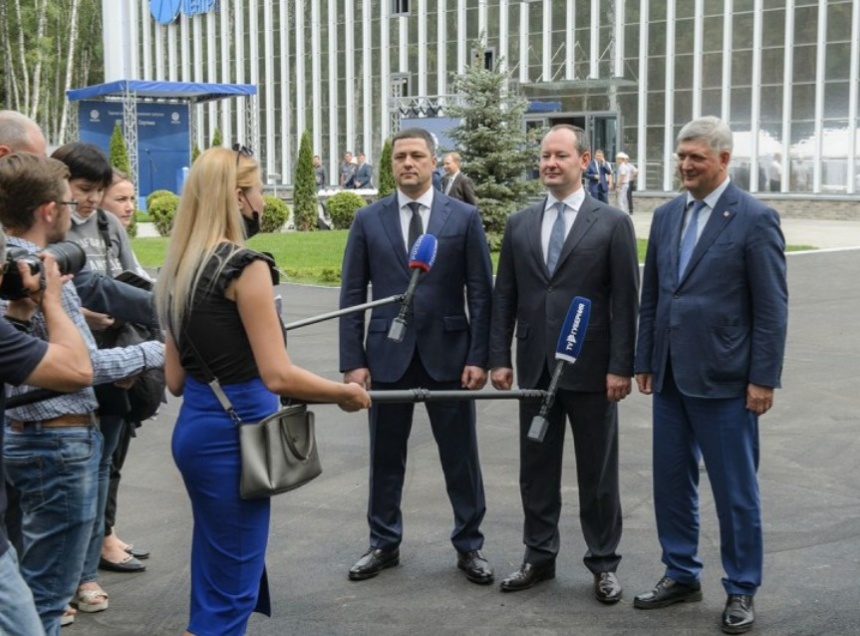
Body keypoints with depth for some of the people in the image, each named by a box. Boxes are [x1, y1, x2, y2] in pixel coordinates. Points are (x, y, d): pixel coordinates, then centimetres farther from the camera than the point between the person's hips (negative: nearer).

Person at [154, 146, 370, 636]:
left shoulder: (182, 267, 9)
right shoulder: (244, 265, -16)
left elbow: (175, 379, 11)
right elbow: (278, 375, -21)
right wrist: (345, 393, -6)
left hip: (196, 427, 9)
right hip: (232, 433, -9)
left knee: (217, 577, 21)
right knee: (229, 591, 2)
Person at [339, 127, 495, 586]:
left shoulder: (464, 217, -1)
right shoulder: (368, 219, 3)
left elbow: (480, 293, -1)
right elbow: (352, 295, 2)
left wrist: (479, 356, -8)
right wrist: (352, 361, -4)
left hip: (448, 354, -1)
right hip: (388, 355, 1)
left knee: (460, 456, 7)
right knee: (385, 456, 11)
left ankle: (469, 545, 22)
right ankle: (384, 544, 27)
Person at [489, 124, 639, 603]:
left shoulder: (613, 223, -3)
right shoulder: (520, 224, 8)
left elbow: (626, 301, -6)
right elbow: (504, 297, 9)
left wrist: (621, 367, -11)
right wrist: (500, 358, 2)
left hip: (591, 369, -3)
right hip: (535, 367, 4)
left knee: (598, 472, 7)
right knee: (536, 469, 12)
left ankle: (604, 563, 20)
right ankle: (539, 557, 25)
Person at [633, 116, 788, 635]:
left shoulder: (755, 219, -9)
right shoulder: (666, 216, 9)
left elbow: (772, 308, -10)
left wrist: (763, 378, -12)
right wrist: (644, 361, 11)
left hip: (723, 378, -6)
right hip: (670, 375, 6)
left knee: (735, 490, 4)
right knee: (672, 480, 13)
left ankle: (742, 590, 18)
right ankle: (682, 575, 28)